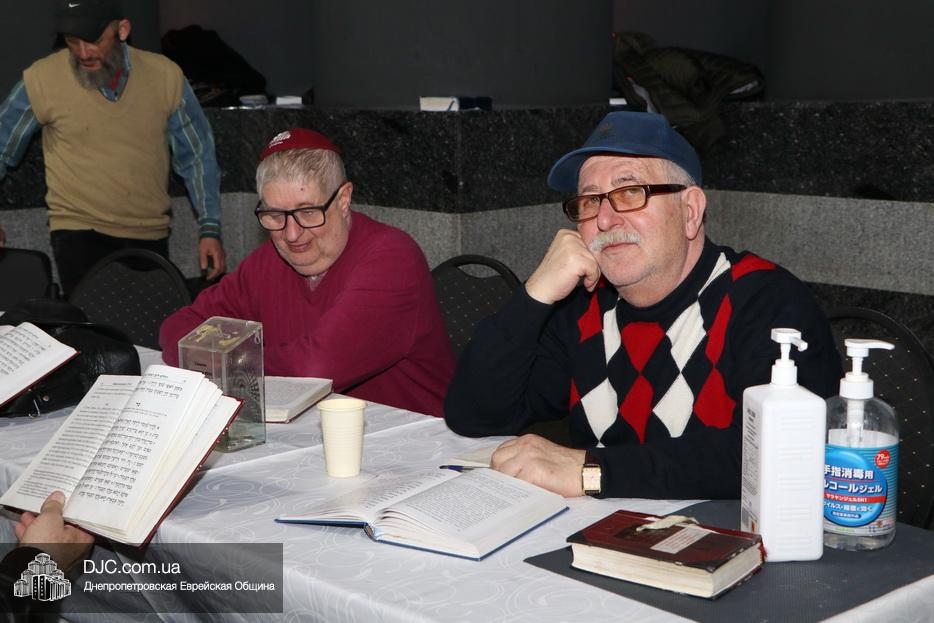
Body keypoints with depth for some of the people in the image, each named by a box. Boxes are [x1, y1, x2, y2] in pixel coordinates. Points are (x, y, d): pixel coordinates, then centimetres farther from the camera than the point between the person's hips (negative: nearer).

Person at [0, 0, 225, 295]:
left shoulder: (165, 76, -3)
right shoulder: (41, 79, -8)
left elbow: (197, 157, 6)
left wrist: (210, 229, 1)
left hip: (150, 237, 2)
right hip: (78, 234, -2)